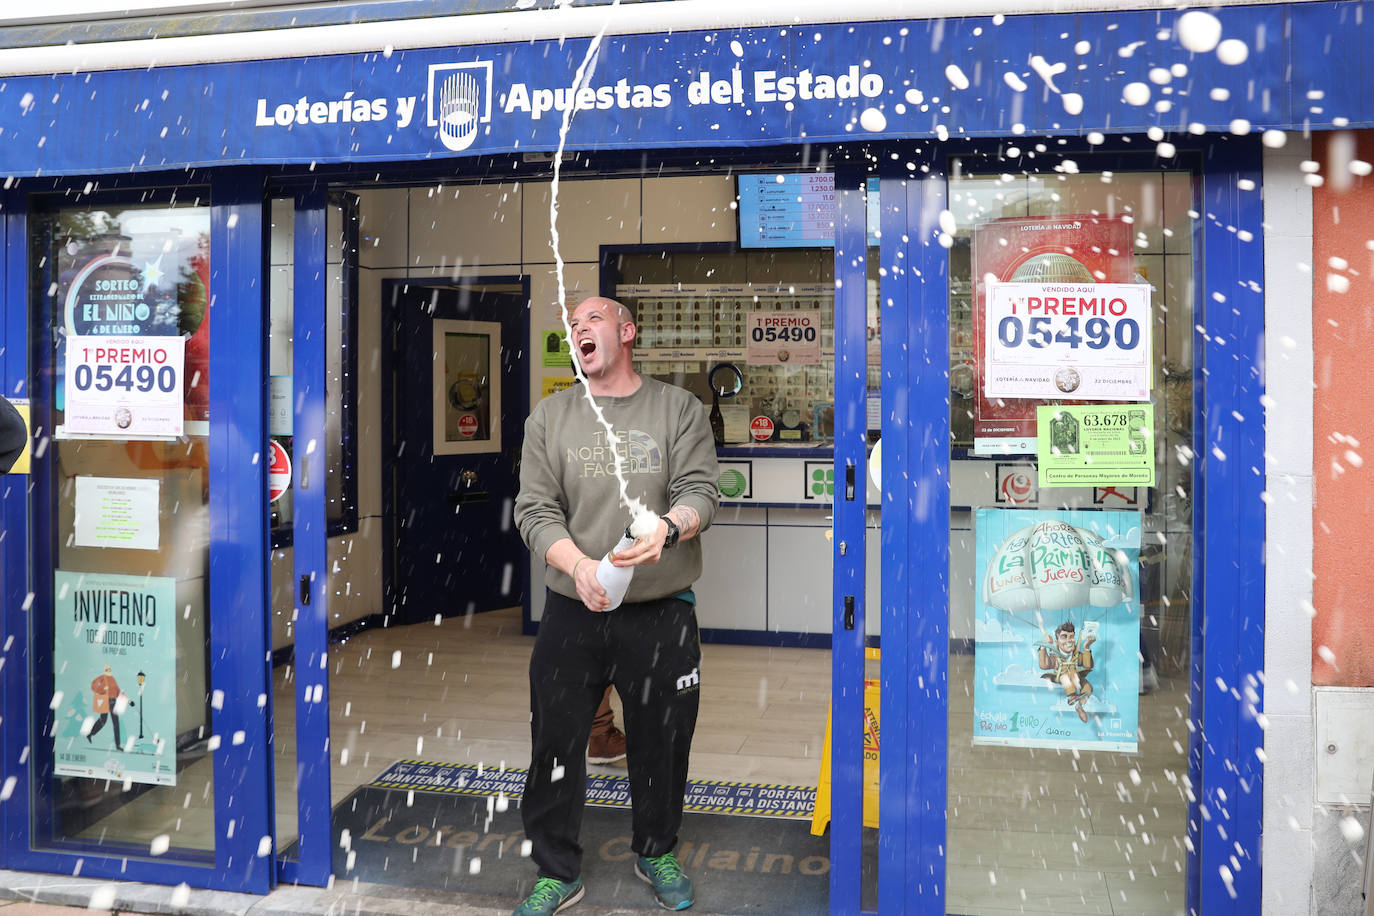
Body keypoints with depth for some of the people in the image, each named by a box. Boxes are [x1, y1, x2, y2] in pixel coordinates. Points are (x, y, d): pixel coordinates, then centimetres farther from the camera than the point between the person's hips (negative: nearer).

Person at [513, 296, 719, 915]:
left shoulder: (679, 409, 2)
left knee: (661, 744, 14)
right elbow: (535, 511, -3)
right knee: (555, 744, 7)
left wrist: (667, 528, -30)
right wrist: (578, 565, -21)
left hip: (662, 614, 0)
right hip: (573, 612, 1)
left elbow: (700, 491, -7)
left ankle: (656, 852, 38)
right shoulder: (549, 417, 4)